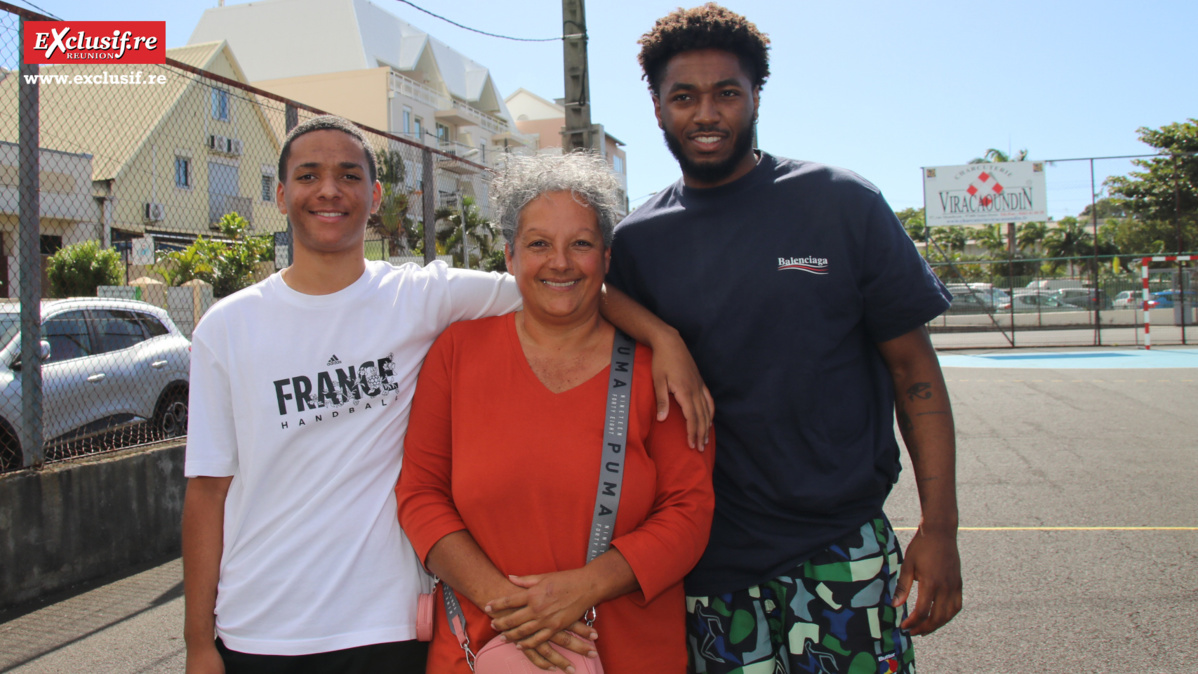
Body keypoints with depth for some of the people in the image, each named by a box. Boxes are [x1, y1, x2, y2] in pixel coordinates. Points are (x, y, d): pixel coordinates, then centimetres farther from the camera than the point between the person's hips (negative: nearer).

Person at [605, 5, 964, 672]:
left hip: (841, 554, -1)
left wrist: (940, 526, -7)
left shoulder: (841, 204, -3)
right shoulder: (637, 240, 3)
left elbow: (913, 366, -2)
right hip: (706, 561, 2)